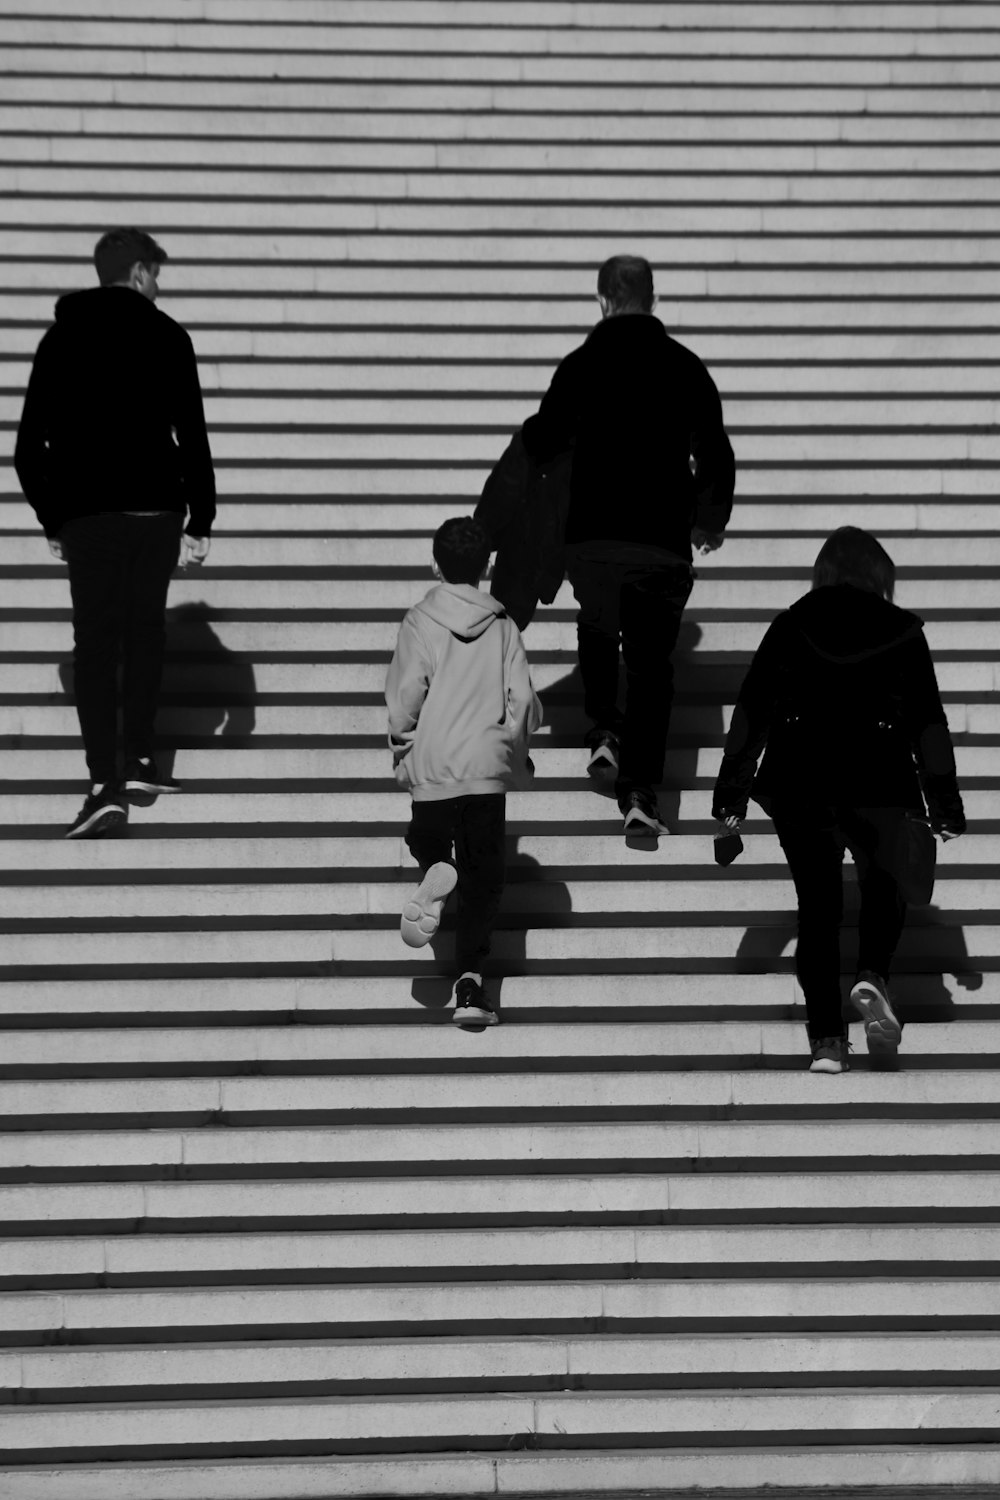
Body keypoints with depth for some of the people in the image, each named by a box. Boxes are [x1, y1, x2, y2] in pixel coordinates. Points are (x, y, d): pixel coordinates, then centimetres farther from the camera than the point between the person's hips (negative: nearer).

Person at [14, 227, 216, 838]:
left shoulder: (62, 338, 7)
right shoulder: (165, 336, 0)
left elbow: (30, 444, 7)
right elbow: (193, 435, -5)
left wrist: (52, 519, 16)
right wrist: (201, 520, -1)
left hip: (85, 511, 1)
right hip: (156, 506, -1)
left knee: (95, 640, -1)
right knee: (146, 628, 15)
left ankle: (105, 784, -12)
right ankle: (139, 762, 17)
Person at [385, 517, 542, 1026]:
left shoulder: (420, 622, -4)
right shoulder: (502, 625, 2)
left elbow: (404, 699, -7)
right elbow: (523, 701, 0)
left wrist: (401, 750, 10)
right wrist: (516, 751, 17)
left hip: (432, 768, -1)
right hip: (488, 766, 1)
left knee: (429, 842, 23)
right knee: (484, 876, 7)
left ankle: (437, 872, -14)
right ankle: (470, 982, -6)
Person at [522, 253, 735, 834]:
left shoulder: (583, 364, -1)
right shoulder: (686, 366, 5)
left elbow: (542, 443, -2)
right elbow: (717, 457, 9)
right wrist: (713, 522, 26)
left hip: (592, 538, 0)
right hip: (664, 541, 0)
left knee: (597, 627, 28)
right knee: (651, 661, 3)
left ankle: (604, 729, 13)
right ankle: (642, 791, -8)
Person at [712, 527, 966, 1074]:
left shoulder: (790, 626, 8)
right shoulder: (902, 631, 6)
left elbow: (752, 708, 6)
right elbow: (928, 720, 6)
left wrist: (731, 788, 10)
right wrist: (944, 800, 10)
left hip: (797, 780, 1)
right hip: (877, 779, -1)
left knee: (817, 901, 8)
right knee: (883, 884, 18)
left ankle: (826, 1040, 0)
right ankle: (872, 976, -11)